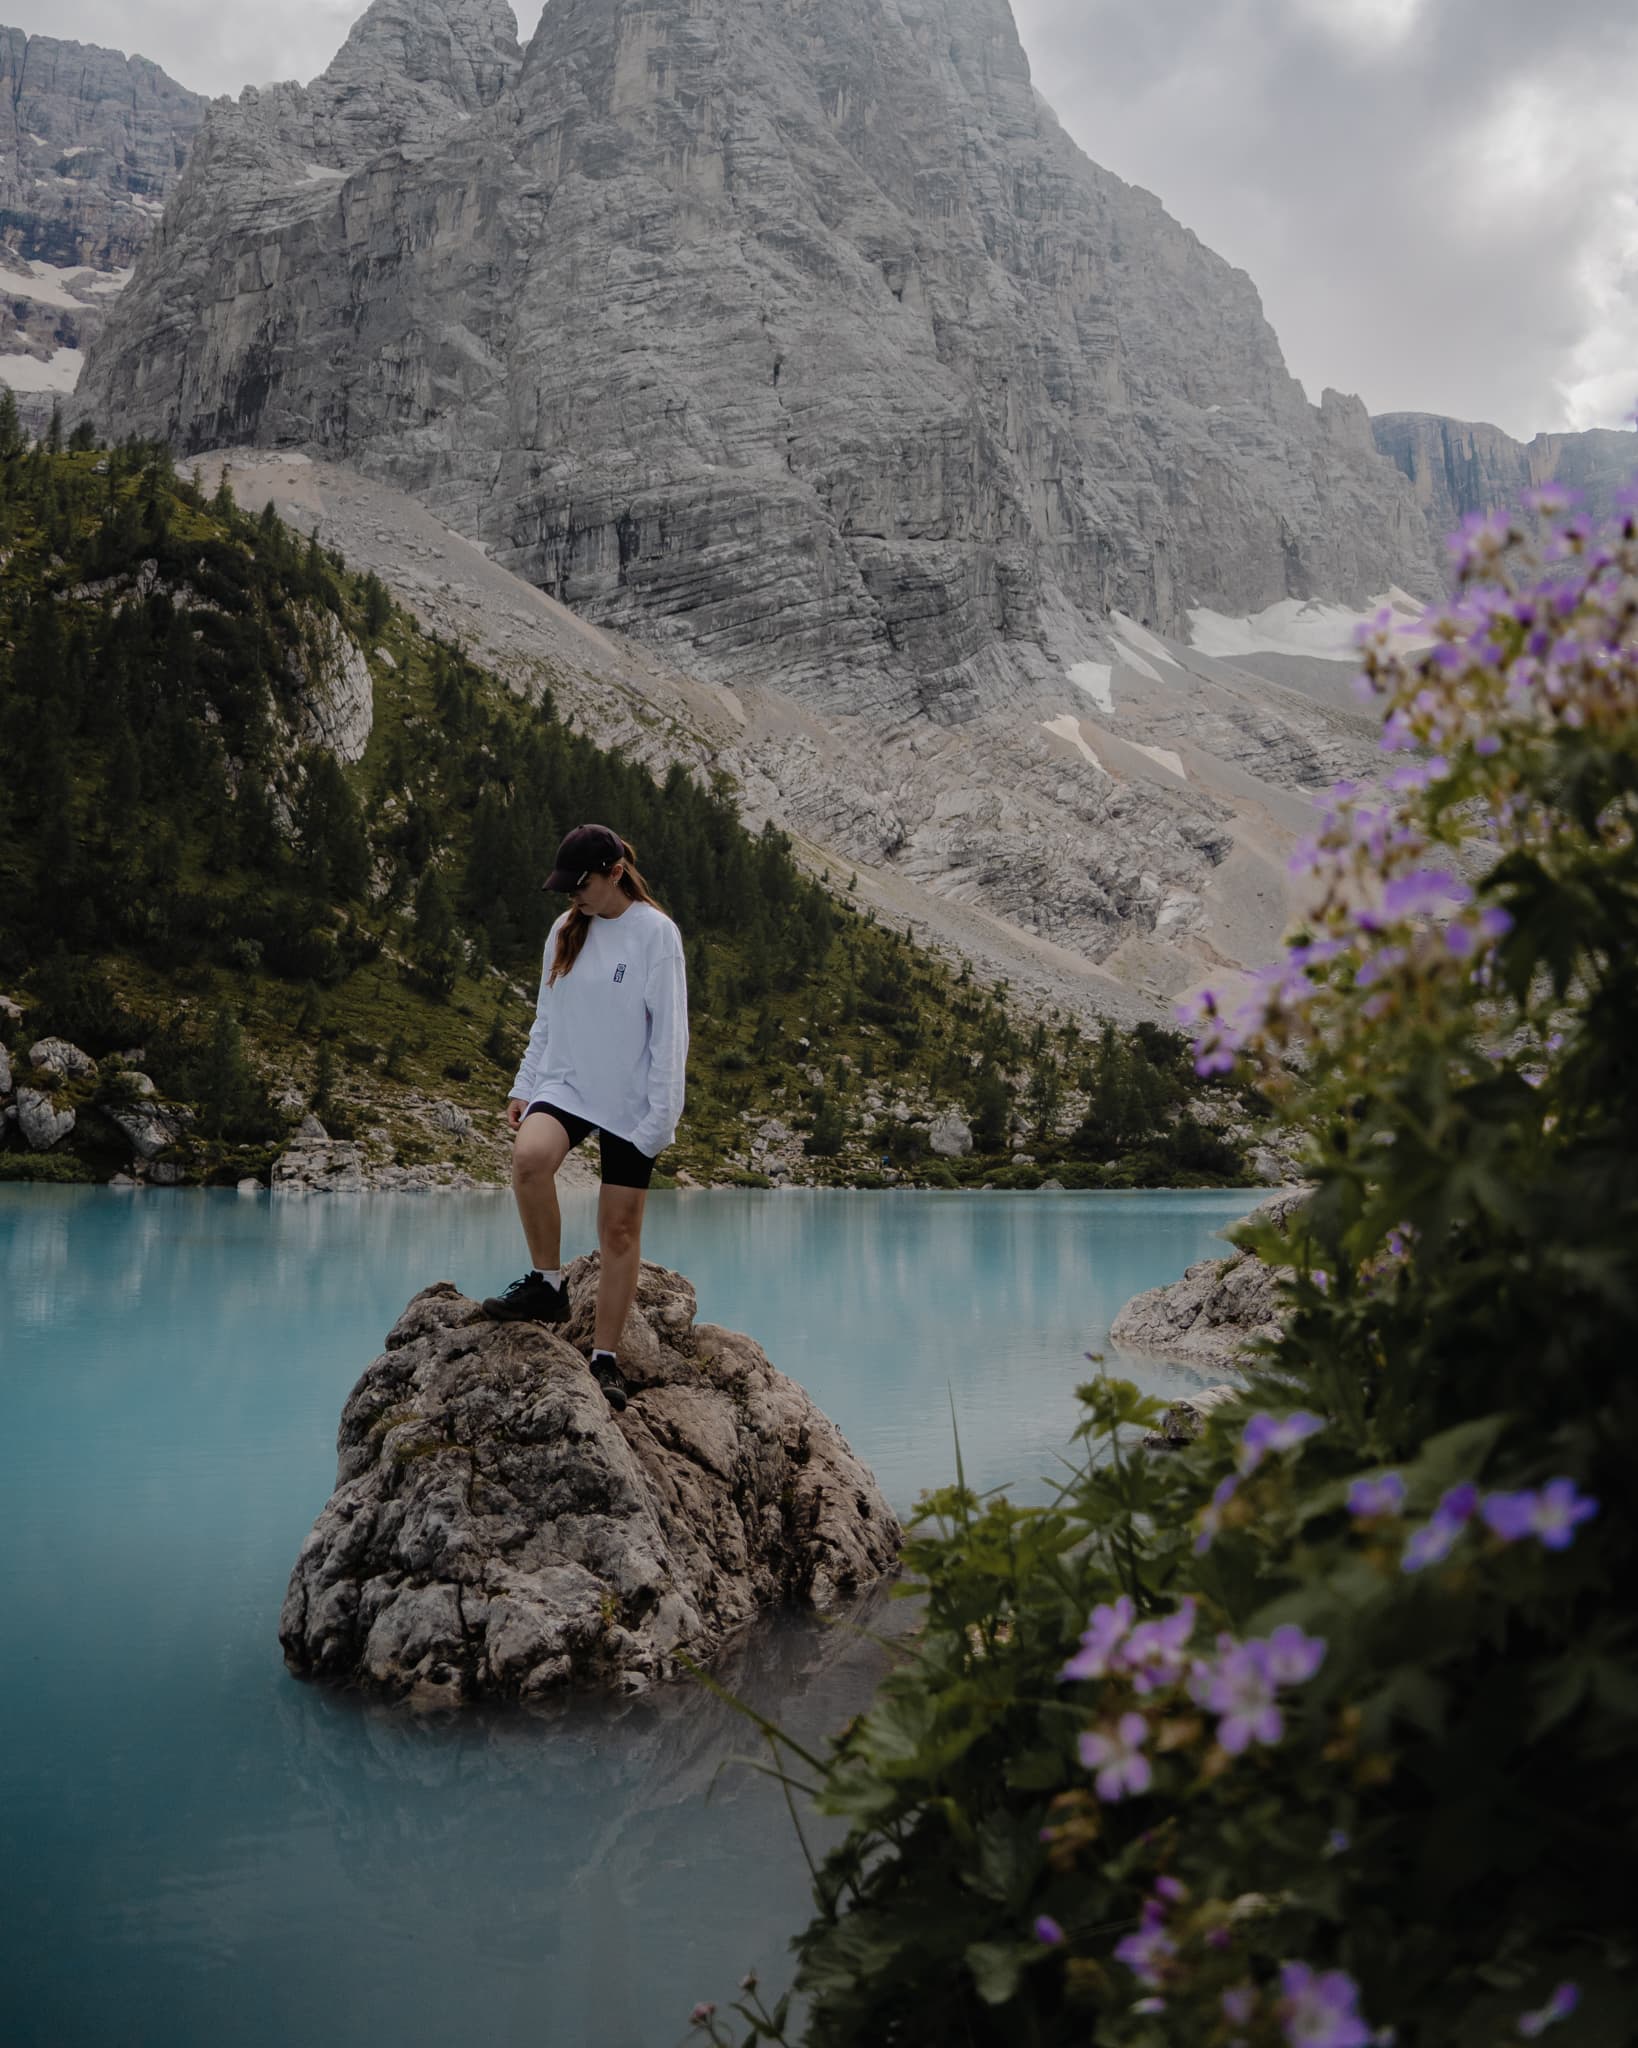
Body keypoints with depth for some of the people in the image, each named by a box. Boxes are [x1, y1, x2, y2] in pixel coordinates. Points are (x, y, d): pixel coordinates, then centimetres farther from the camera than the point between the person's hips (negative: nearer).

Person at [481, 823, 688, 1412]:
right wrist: (524, 1087, 10)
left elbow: (669, 1031, -9)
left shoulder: (655, 932, -7)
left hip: (629, 1101, -3)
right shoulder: (565, 930, 9)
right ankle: (547, 1285, -10)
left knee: (620, 1229, 0)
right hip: (565, 1085, 4)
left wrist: (660, 1115, -13)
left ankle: (605, 1358, 11)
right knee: (529, 1157, -28)